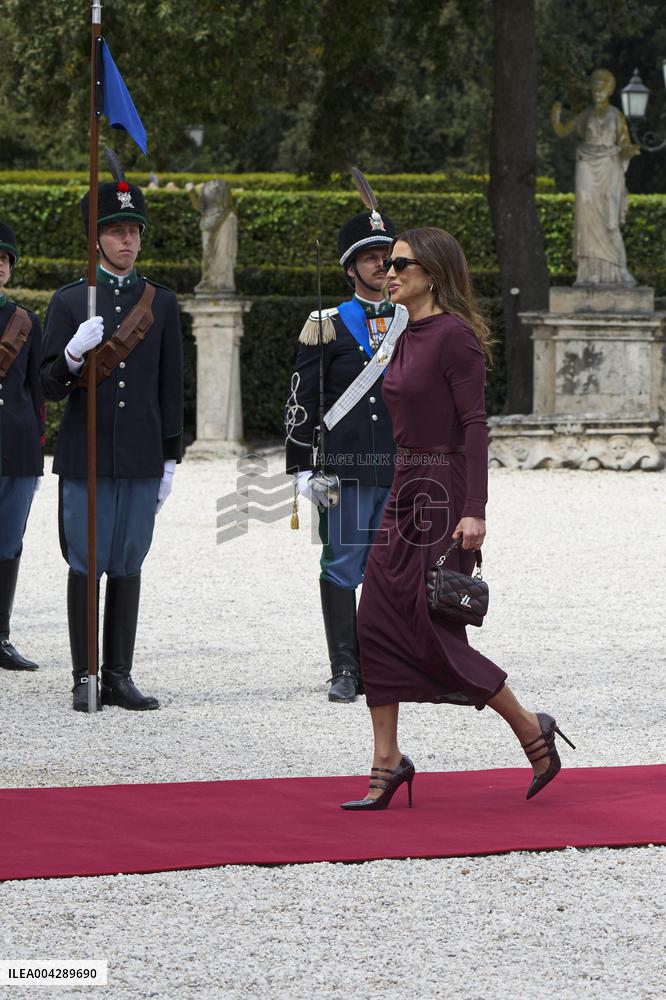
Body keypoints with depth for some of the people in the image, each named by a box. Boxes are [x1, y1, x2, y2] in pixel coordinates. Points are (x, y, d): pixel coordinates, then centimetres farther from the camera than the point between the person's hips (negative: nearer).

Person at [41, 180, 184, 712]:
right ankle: (85, 680, 4)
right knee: (86, 566, -1)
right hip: (85, 456, -2)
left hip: (141, 460, 2)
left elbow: (171, 388, 11)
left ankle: (120, 677, 10)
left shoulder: (161, 303, 9)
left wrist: (171, 459, 8)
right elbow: (51, 388, 0)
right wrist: (74, 353, -20)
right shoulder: (69, 302, 2)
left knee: (128, 567, 5)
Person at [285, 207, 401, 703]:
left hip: (401, 471, 3)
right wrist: (304, 469, -5)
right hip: (345, 470, -3)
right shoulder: (327, 326, 2)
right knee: (342, 568, -2)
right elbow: (301, 403, 1)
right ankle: (345, 672, 2)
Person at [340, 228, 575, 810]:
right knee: (376, 626, 2)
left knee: (435, 637, -6)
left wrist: (474, 511, -23)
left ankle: (532, 731, 11)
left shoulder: (454, 335, -13)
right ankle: (387, 762, 6)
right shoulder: (409, 338, 13)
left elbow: (474, 425, -17)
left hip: (444, 493, -9)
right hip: (406, 491, 9)